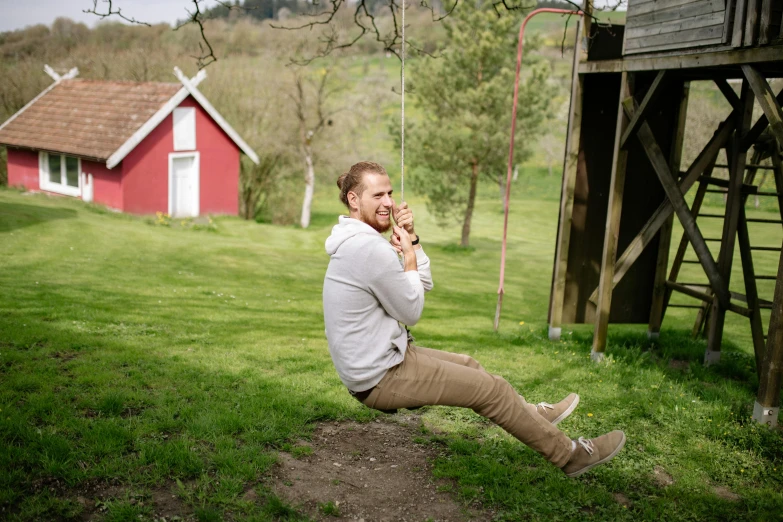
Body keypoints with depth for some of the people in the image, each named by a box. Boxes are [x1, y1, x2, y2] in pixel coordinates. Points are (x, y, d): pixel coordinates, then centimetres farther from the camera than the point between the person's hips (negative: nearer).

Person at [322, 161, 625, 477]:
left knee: (467, 365, 24)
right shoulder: (370, 248, -26)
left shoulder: (354, 242, 7)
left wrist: (410, 238, -2)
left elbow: (425, 285, 11)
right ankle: (570, 454, 15)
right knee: (491, 388, -1)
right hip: (381, 378, -10)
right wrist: (408, 254, -7)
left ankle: (532, 415, 46)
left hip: (368, 366, 10)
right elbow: (411, 312, -15)